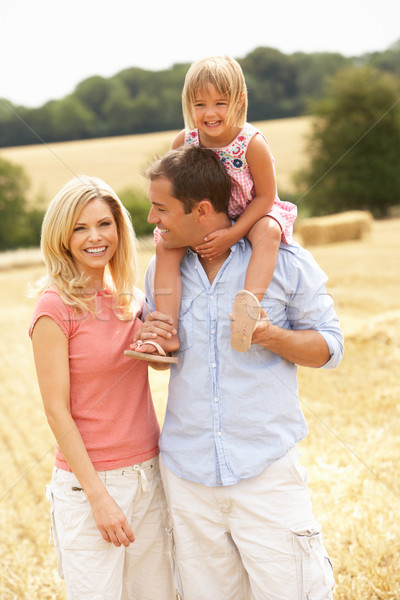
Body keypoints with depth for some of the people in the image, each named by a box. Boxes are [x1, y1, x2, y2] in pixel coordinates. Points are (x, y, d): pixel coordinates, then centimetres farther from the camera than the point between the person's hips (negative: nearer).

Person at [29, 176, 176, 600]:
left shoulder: (132, 300, 6)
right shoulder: (55, 307, -11)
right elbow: (57, 411, -12)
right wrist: (98, 494, -14)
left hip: (148, 473, 6)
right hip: (87, 481, -6)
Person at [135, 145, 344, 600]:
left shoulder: (283, 260, -5)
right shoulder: (161, 268, 6)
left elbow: (328, 347, 0)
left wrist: (272, 336, -19)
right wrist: (151, 343, -5)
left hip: (267, 471, -3)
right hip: (187, 472, 4)